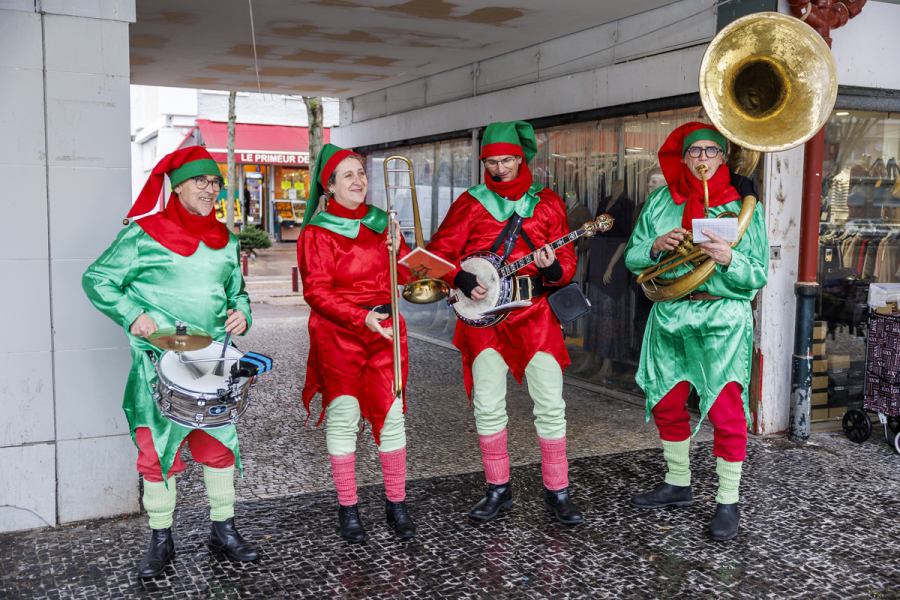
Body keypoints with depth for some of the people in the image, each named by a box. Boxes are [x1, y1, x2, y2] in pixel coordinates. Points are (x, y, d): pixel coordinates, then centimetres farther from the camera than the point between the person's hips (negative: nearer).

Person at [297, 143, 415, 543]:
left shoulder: (380, 222, 11)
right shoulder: (317, 232, -3)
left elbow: (406, 275, 14)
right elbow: (317, 291, -11)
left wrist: (398, 250, -6)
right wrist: (361, 317, -21)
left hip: (385, 329, 4)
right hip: (339, 334, -4)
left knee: (392, 414, 3)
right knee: (343, 418, 2)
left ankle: (396, 503, 15)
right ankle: (347, 509, 14)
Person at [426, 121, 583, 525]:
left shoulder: (547, 203, 8)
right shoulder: (470, 203, 6)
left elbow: (567, 261, 6)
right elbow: (438, 252, 7)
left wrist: (552, 269, -17)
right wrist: (462, 280, -10)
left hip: (534, 311, 0)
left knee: (550, 404, -3)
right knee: (488, 406, 1)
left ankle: (556, 492, 11)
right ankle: (498, 489, 17)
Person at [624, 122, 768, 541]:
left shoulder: (744, 205, 1)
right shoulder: (661, 201, 9)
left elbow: (759, 274, -3)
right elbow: (632, 257, 8)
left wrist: (728, 258, -22)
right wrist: (656, 246, -13)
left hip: (723, 319, -4)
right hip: (669, 316, 4)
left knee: (726, 410, -5)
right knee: (667, 404, 14)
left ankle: (728, 502, 9)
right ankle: (677, 484, 33)